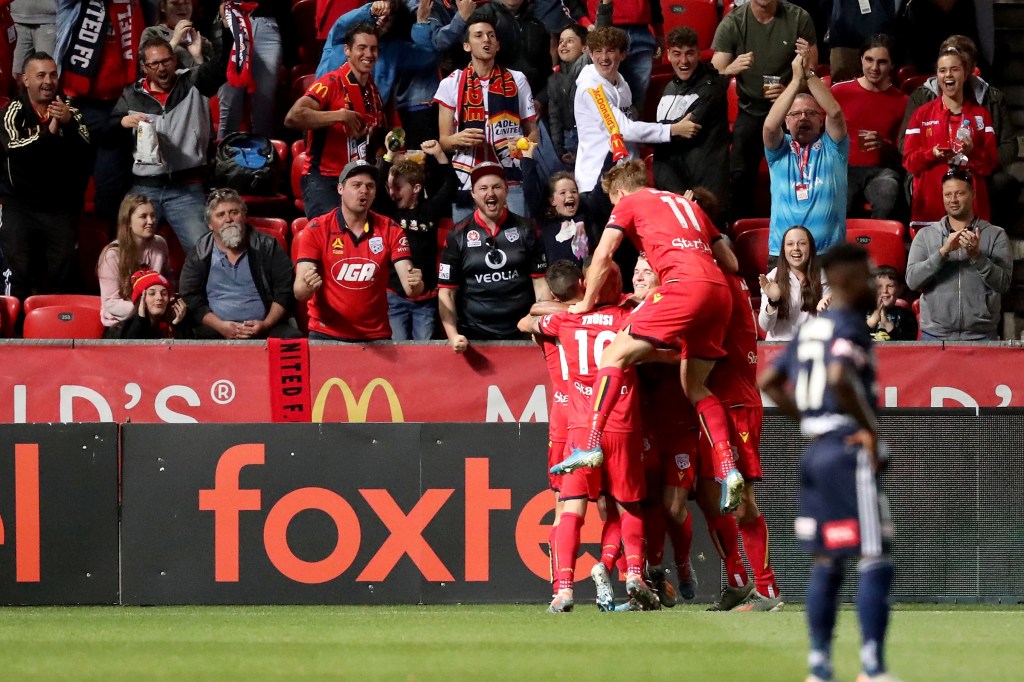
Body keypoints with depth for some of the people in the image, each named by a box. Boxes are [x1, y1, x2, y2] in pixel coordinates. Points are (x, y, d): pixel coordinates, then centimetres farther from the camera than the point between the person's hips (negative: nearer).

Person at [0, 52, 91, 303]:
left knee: (62, 281, 0)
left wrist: (69, 124, -24)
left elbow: (85, 153, -8)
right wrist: (49, 132, -29)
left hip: (61, 208, 2)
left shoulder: (70, 110, 3)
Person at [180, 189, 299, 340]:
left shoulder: (267, 247, 12)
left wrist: (267, 325, -9)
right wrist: (220, 326, -11)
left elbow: (285, 292, 7)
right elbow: (190, 299, 4)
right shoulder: (198, 255, 12)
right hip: (217, 332, 0)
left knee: (292, 337, -31)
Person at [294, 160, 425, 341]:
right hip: (326, 336, -3)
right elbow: (299, 292, -11)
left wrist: (415, 285, -30)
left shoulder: (390, 230, 0)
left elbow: (409, 288, -7)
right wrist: (307, 287, -34)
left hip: (376, 337, 3)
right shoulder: (316, 230, -5)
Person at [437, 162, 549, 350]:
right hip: (474, 338, 0)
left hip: (522, 335, 0)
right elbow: (446, 292, 0)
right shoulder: (458, 236, 0)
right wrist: (453, 335, -14)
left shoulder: (525, 230, 2)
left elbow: (540, 283, 3)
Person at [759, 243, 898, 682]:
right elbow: (840, 377, -28)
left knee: (826, 564, 13)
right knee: (875, 563, -7)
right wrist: (869, 427, -17)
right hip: (850, 452, -9)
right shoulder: (850, 327, -11)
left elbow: (769, 382, 21)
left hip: (815, 449, 9)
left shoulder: (810, 330, 15)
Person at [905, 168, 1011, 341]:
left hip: (981, 336, -1)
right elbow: (912, 280, -4)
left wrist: (977, 255, -18)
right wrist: (943, 251, -16)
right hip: (935, 335, 1)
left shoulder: (995, 235, 3)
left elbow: (1003, 284, -5)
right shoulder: (925, 235, 7)